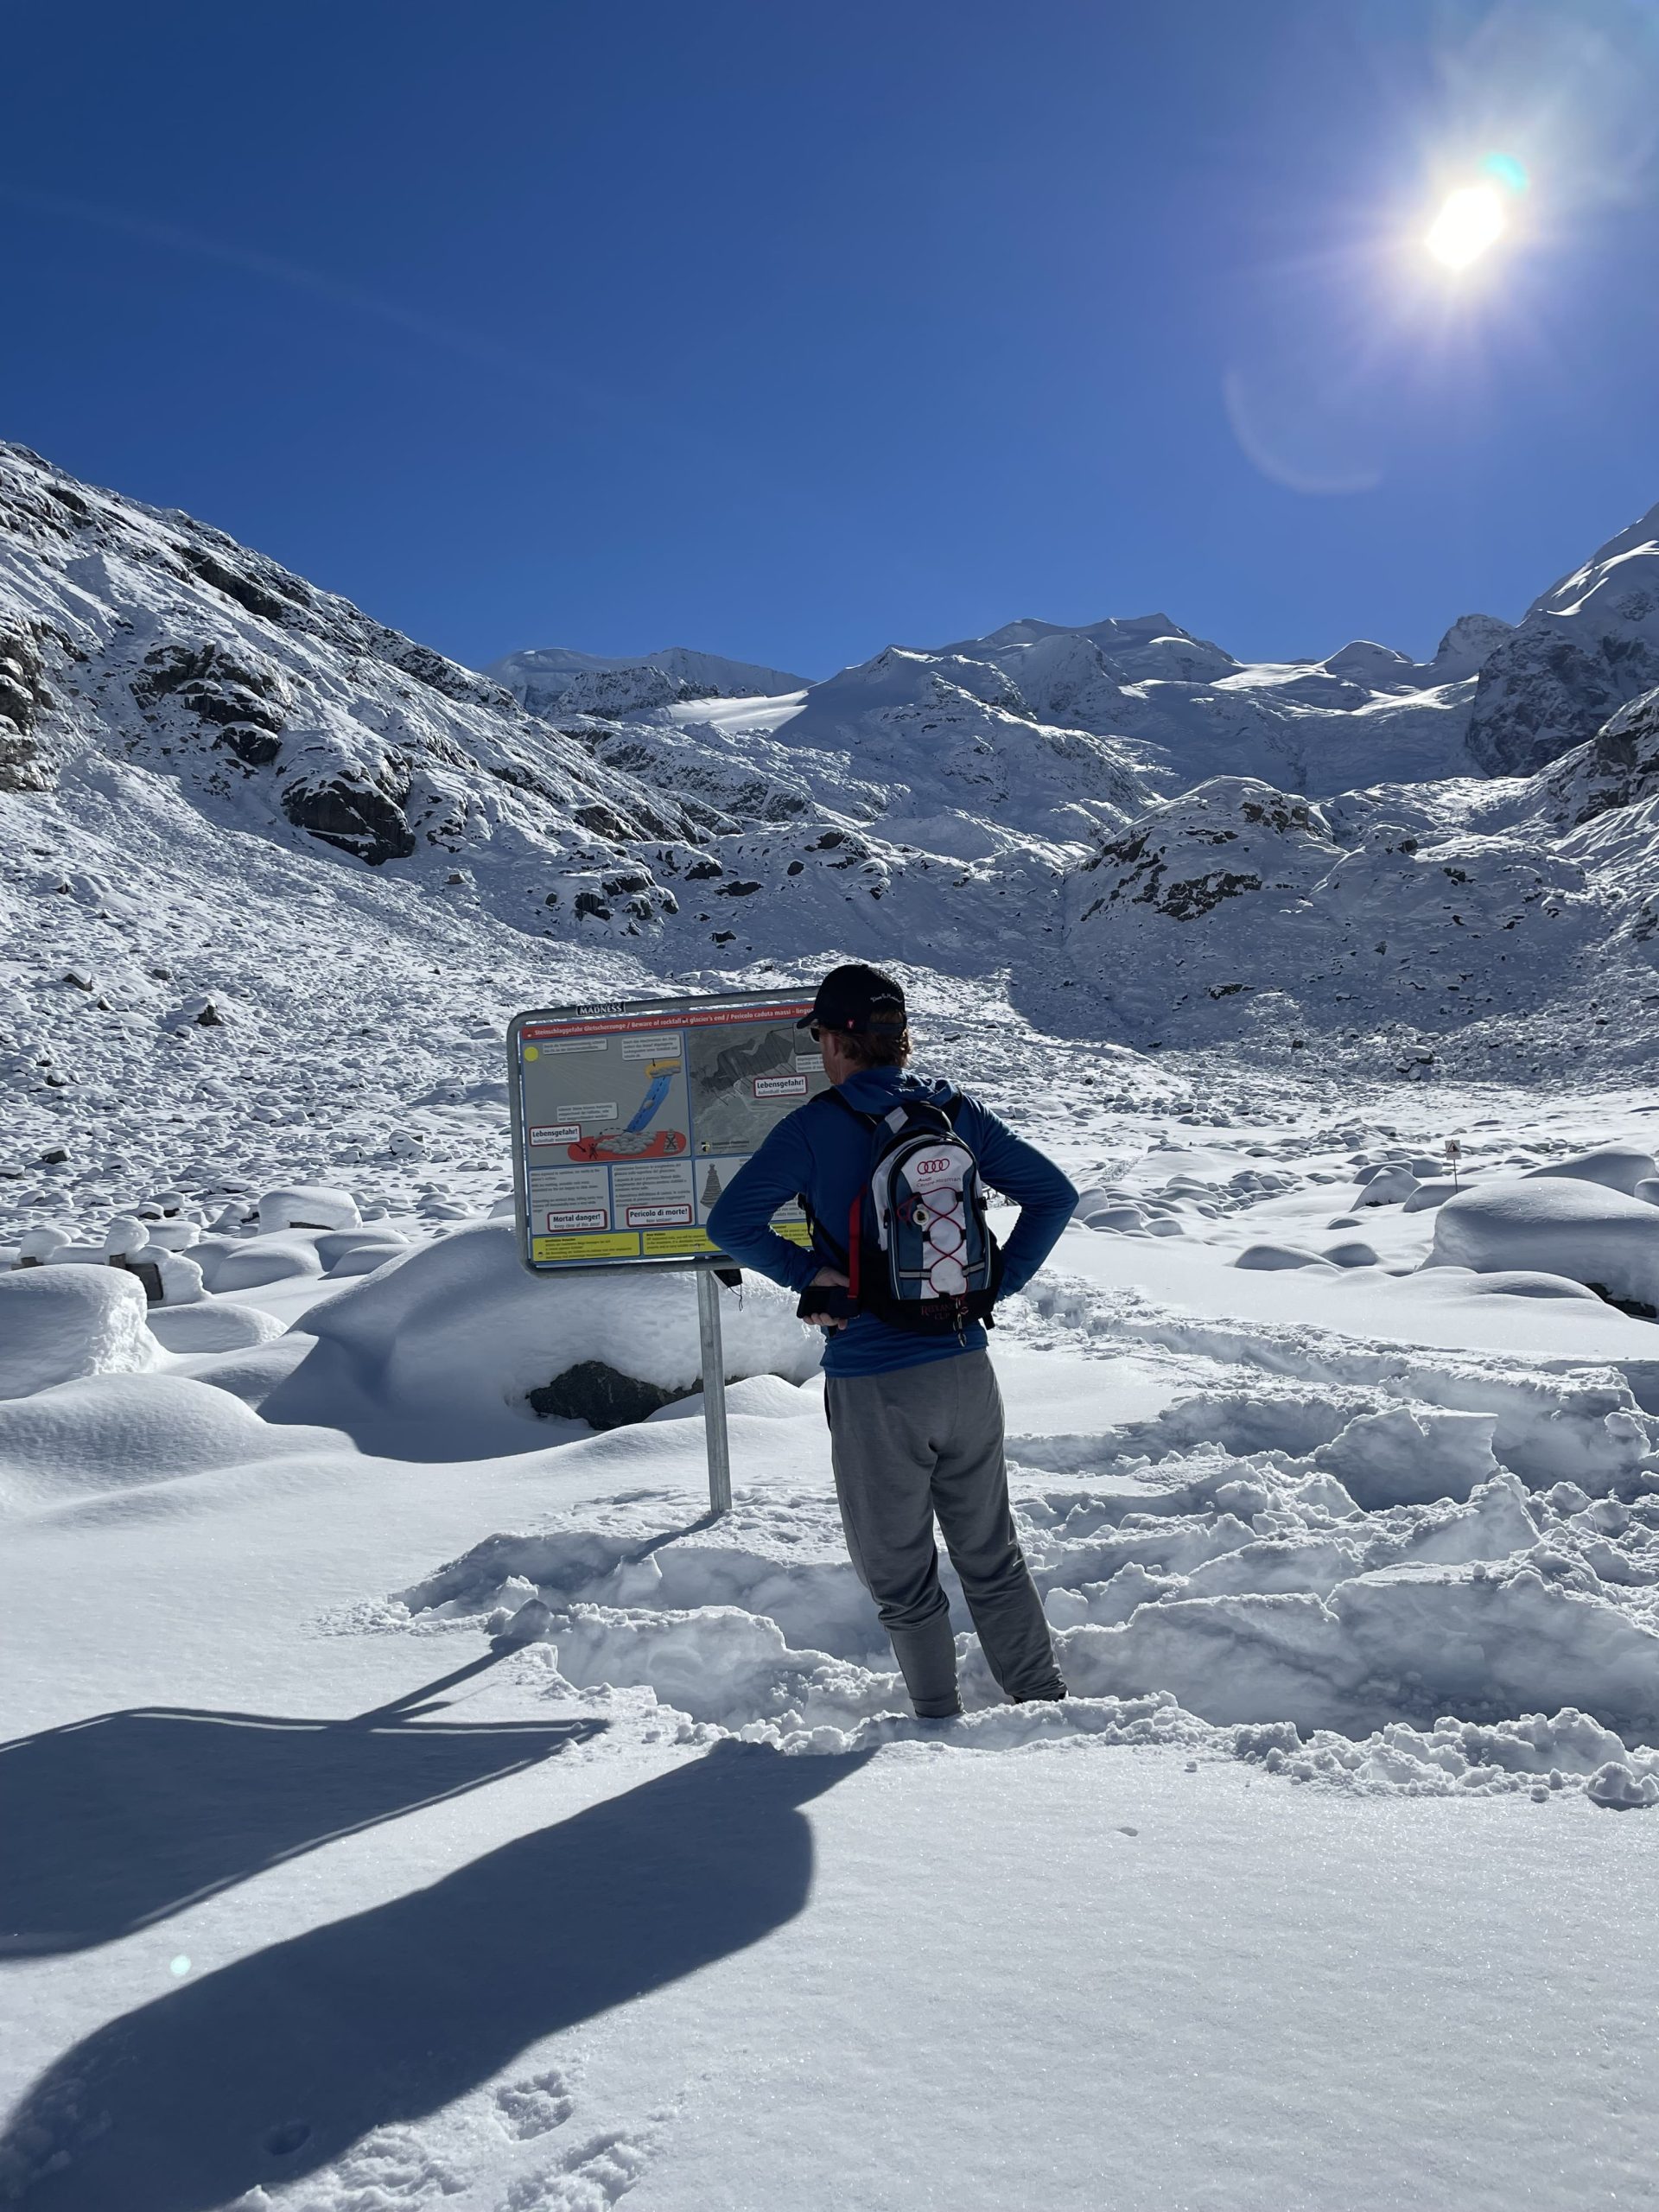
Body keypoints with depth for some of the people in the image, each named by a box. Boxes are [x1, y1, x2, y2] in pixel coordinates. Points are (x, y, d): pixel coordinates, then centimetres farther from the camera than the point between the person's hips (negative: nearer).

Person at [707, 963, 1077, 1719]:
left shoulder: (815, 1127, -10)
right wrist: (994, 1283, 5)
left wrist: (810, 1273, -8)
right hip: (966, 1372, 4)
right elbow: (1053, 1194, 6)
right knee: (992, 1558, 21)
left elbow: (730, 1223, -17)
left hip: (873, 1390, -4)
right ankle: (1043, 1702, 28)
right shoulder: (958, 1112, 3)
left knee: (901, 1577, 15)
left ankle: (941, 1725, 24)